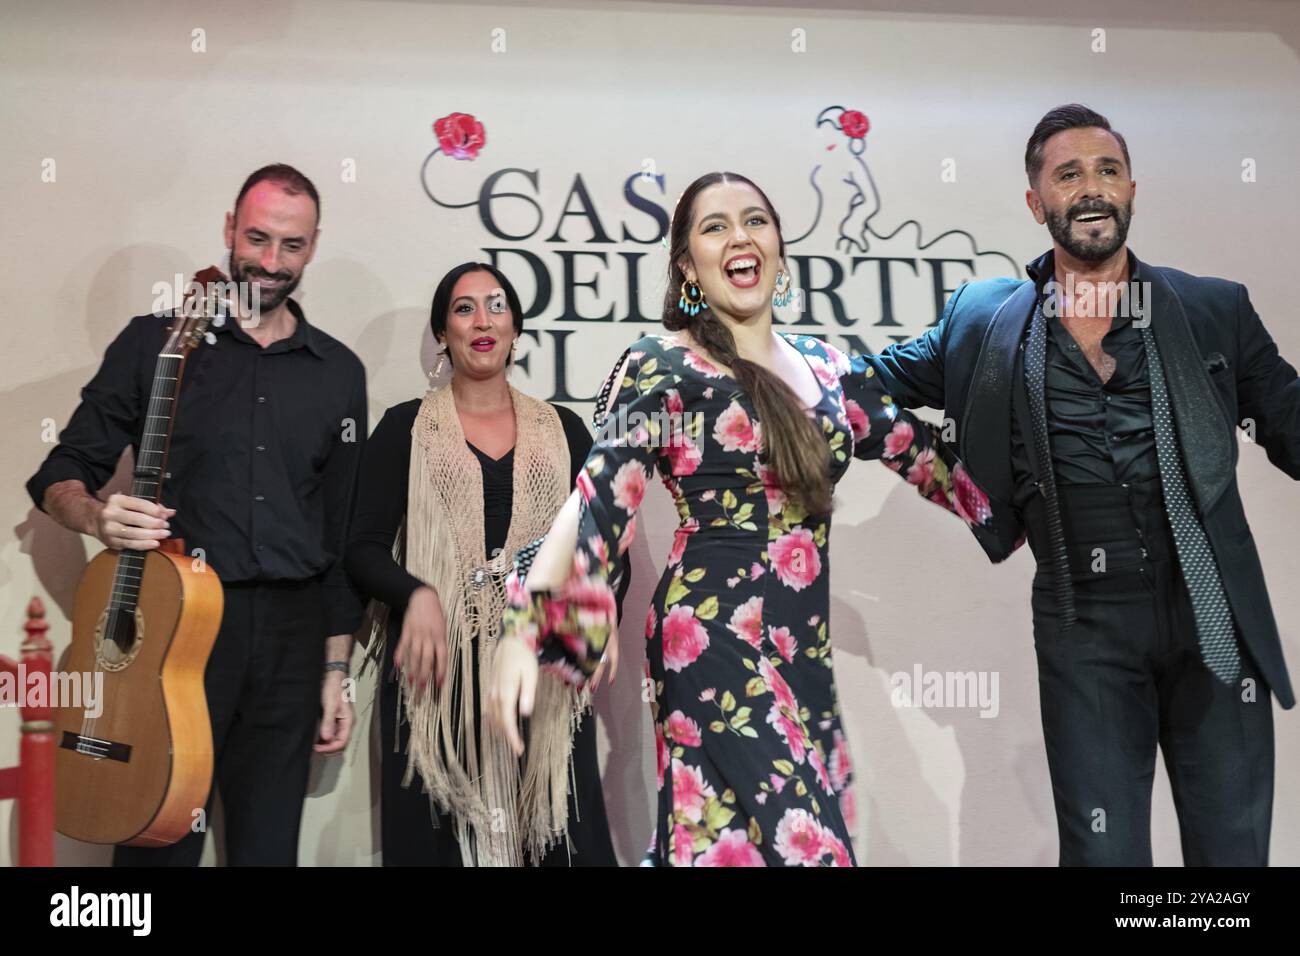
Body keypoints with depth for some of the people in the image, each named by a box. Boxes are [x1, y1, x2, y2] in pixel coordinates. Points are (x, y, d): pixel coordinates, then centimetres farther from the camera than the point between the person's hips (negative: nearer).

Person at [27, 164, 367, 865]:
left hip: (290, 637, 3)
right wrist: (96, 515, -19)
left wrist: (337, 668, 8)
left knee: (268, 846, 11)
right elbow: (61, 476, 5)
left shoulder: (338, 372, 10)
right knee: (158, 845, 3)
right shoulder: (155, 341, 2)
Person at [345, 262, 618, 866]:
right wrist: (416, 596, -17)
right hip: (439, 665, -1)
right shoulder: (406, 427, 8)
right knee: (436, 837, 2)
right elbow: (363, 551, 2)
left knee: (559, 836, -2)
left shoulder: (564, 430, 13)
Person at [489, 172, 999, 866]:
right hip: (716, 647, -6)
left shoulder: (825, 366, 12)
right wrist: (524, 629, -26)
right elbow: (597, 501, -15)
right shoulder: (663, 366, -6)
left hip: (808, 650, 6)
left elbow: (922, 454, 19)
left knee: (813, 827, 10)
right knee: (786, 840, -8)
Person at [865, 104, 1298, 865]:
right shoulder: (987, 323, 3)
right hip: (1085, 631, -1)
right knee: (1103, 847, 7)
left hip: (1215, 622, 1)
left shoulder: (1217, 310, 4)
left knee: (1232, 846, 11)